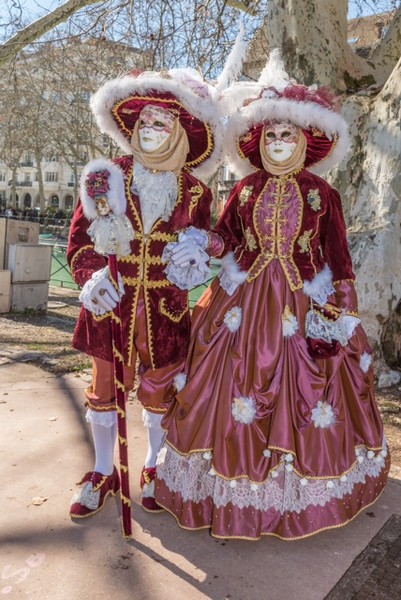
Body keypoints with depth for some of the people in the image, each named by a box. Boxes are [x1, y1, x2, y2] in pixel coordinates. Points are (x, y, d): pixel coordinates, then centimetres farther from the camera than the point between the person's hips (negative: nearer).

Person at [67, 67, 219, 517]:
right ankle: (103, 472, 30)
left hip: (165, 308, 1)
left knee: (160, 388, 12)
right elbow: (79, 240, -1)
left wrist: (196, 261, -12)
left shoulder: (194, 192, 3)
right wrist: (92, 279, -19)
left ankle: (154, 469, 34)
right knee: (106, 387, 9)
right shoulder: (106, 176, 0)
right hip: (110, 303, 0)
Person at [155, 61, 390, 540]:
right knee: (238, 383, 3)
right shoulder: (245, 190, 7)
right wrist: (201, 247, -18)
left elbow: (337, 255, 3)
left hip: (304, 304, -1)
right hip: (245, 302, 1)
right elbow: (225, 238, 4)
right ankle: (235, 488, 23)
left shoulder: (322, 194, 3)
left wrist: (343, 309, -1)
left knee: (299, 390, 4)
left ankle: (300, 490, 27)